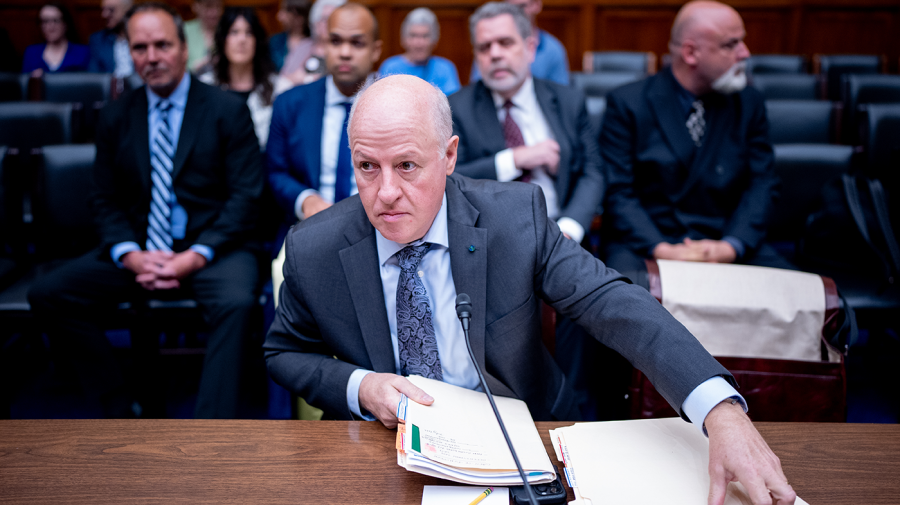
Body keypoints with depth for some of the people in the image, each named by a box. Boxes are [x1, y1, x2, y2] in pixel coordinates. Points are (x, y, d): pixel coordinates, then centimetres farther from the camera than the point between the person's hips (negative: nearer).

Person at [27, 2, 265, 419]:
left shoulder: (227, 110, 0)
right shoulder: (116, 117, 11)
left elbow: (246, 194, -6)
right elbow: (105, 200, 11)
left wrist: (198, 255, -17)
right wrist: (130, 255, -9)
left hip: (212, 249, -4)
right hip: (140, 253, 4)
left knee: (236, 302, -36)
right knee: (47, 295, -13)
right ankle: (118, 406, -1)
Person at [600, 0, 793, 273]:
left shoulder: (749, 104, 10)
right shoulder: (627, 104, -2)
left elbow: (761, 186, 5)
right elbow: (617, 193, -6)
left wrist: (731, 246, -13)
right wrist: (661, 249, -20)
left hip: (725, 243, 4)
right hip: (645, 246, -3)